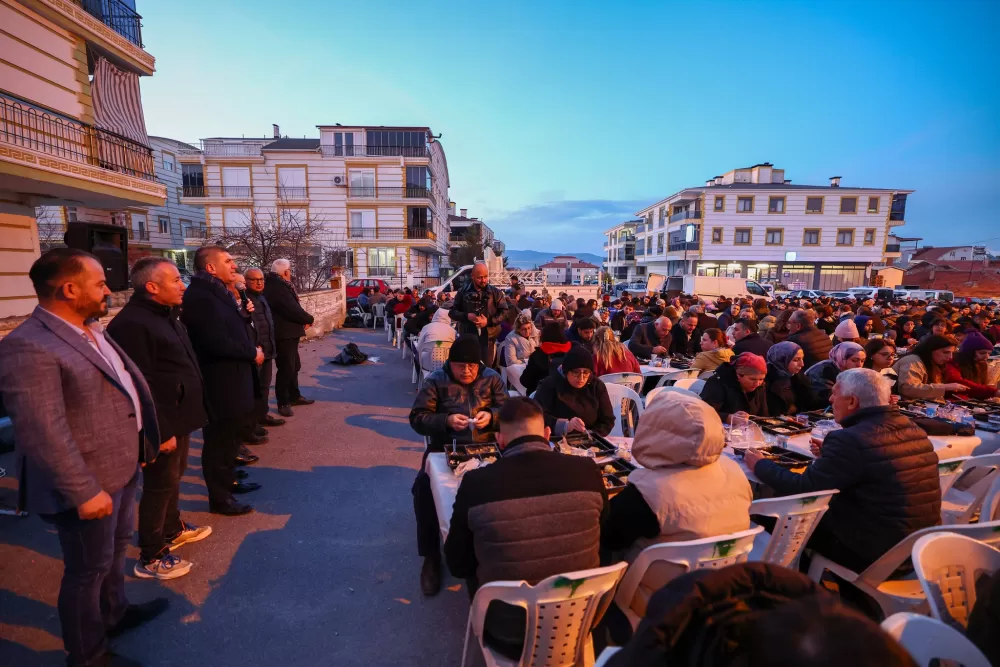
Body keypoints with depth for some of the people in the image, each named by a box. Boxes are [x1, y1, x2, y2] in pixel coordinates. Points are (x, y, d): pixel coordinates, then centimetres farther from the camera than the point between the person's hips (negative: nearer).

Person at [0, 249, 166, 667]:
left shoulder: (90, 330, 6)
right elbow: (41, 433, -26)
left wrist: (151, 436, 19)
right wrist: (84, 491, -23)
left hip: (122, 467, 9)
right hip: (89, 482, -9)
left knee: (116, 547, 26)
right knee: (88, 569, 11)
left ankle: (114, 613, 49)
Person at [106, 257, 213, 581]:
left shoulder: (165, 314, 11)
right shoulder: (132, 324, -22)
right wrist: (161, 431, -22)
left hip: (179, 416, 10)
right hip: (162, 424, -10)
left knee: (174, 477, 23)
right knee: (161, 485, 3)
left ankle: (172, 529, 42)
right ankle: (150, 557, 18)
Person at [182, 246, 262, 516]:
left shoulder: (218, 292, 11)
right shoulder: (200, 297, -22)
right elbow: (218, 344, -28)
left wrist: (251, 350, 0)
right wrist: (252, 353, -14)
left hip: (232, 379, 10)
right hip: (220, 384, -10)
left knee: (230, 437, 23)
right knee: (220, 441, 5)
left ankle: (229, 480, 40)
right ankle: (220, 498, 20)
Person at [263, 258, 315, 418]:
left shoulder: (278, 285, 14)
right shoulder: (277, 288, -20)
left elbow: (292, 307, 15)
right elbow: (293, 310, -23)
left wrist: (304, 318, 0)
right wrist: (309, 319, -6)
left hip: (288, 333, 11)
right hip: (284, 334, -11)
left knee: (294, 366, 19)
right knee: (286, 368, -4)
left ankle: (294, 396, 31)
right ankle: (283, 403, 6)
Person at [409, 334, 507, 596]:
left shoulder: (492, 378, 8)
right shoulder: (436, 381, 2)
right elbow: (417, 418, -4)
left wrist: (491, 416, -16)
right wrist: (447, 420, -21)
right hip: (446, 449, 0)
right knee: (423, 488, -25)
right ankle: (430, 556, -5)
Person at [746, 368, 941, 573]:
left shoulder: (850, 439, -23)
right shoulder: (914, 429, 2)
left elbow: (800, 489, -18)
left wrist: (759, 465, -4)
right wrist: (830, 455, 23)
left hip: (879, 554, -8)